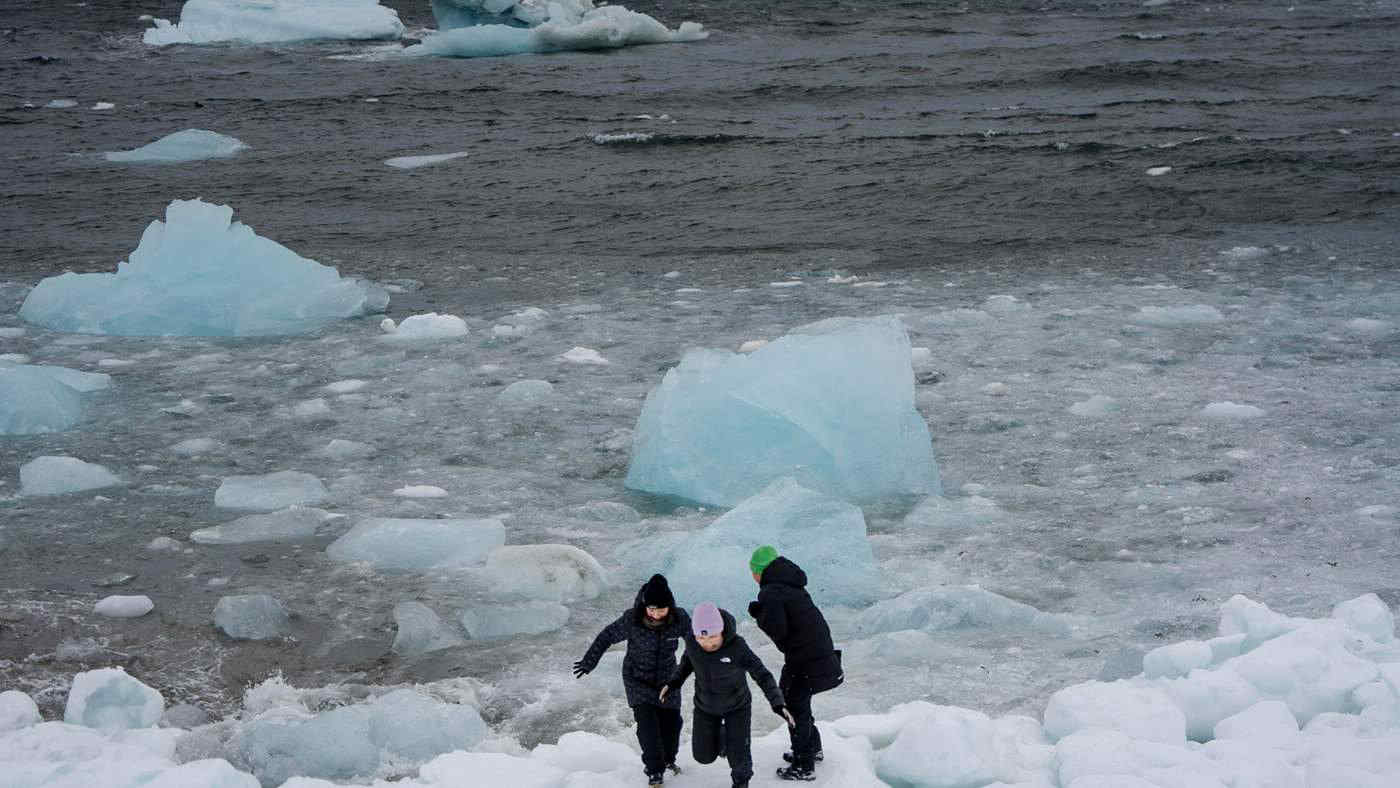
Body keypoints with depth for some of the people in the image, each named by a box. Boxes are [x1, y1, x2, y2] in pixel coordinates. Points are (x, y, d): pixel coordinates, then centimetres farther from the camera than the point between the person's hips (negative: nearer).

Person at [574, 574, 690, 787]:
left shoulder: (680, 619, -22)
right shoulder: (631, 620, -27)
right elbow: (607, 636, -12)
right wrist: (589, 661, -8)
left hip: (666, 676, 3)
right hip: (637, 678, -3)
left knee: (671, 720, 9)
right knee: (646, 723, -12)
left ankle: (668, 759, 38)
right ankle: (654, 770, 5)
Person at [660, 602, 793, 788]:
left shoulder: (737, 646, -32)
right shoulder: (692, 642, -22)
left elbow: (762, 675, -28)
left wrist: (778, 704, -37)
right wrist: (674, 682, -6)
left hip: (737, 706, -3)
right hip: (706, 706, 3)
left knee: (738, 755, -6)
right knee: (704, 755, 9)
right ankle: (720, 736, 43)